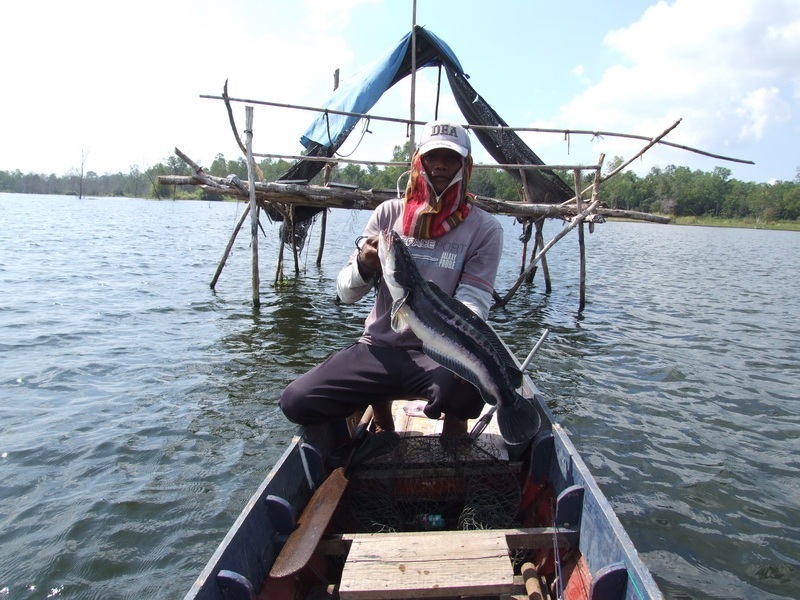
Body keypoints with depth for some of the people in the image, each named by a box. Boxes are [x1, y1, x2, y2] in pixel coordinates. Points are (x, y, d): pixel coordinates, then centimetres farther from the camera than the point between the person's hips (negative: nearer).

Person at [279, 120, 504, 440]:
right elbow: (346, 293, 4)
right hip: (378, 346, 3)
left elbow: (474, 300, -9)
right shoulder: (389, 213, 5)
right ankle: (379, 402, 18)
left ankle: (453, 422, 4)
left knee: (466, 392, -37)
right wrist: (363, 266, -19)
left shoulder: (484, 229, 0)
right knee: (296, 401, -13)